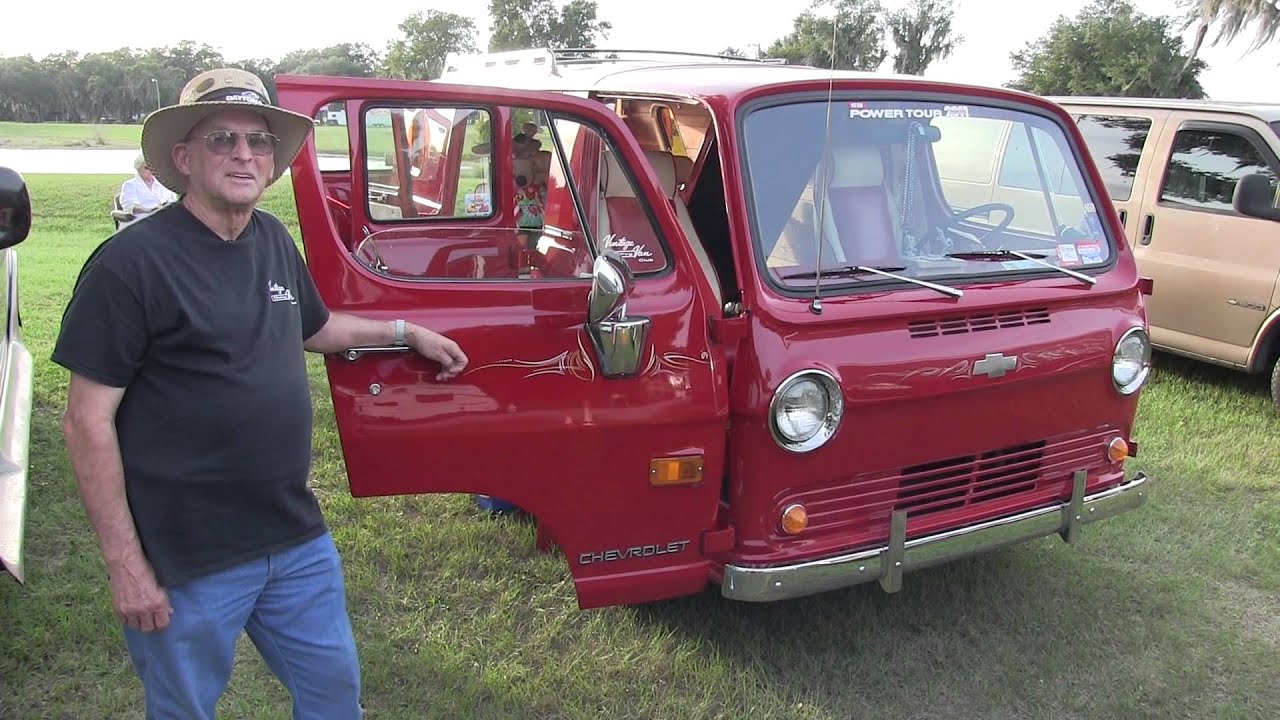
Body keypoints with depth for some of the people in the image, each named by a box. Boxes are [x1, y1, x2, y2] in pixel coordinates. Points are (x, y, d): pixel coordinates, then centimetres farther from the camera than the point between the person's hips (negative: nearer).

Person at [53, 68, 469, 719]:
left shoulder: (274, 241, 5)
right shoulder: (133, 262, -16)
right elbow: (87, 421, -15)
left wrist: (405, 332, 24)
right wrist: (124, 564, -16)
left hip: (298, 541, 6)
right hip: (187, 562, -6)